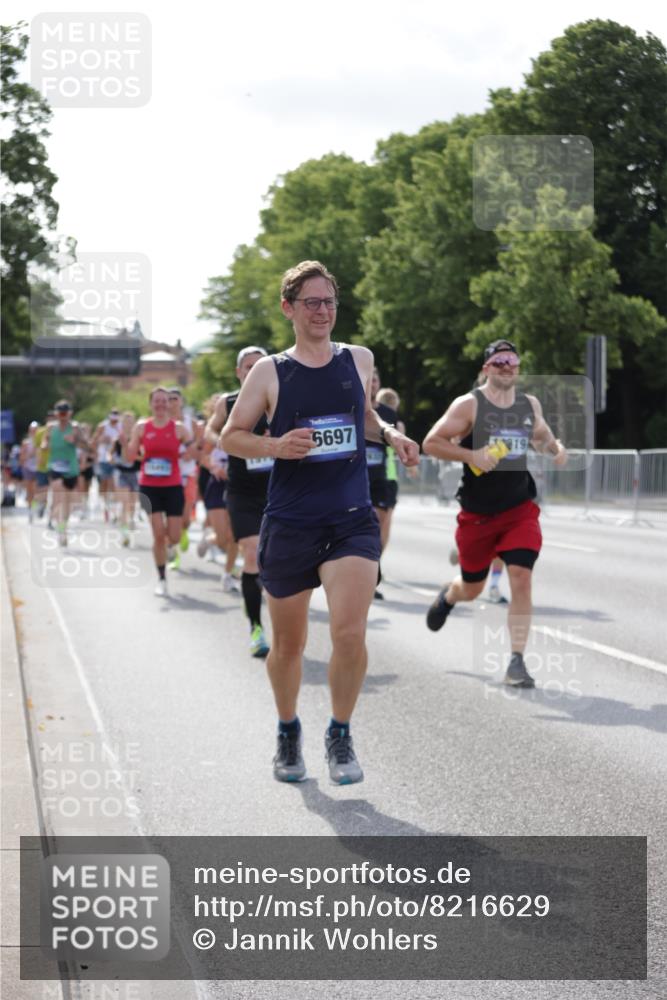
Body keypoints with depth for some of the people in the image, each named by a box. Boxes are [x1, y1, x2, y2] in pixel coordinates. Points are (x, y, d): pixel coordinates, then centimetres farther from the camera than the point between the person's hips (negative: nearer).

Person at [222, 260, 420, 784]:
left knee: (350, 632, -18)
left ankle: (341, 736, 5)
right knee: (288, 644, 9)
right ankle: (289, 732, 36)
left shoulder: (359, 360, 7)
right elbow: (231, 436, 3)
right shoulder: (269, 372, -1)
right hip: (289, 524, -1)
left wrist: (390, 434, 6)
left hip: (353, 520, 1)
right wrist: (275, 446, -14)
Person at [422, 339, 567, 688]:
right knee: (471, 589, 12)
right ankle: (447, 596, 51)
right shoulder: (469, 405, -9)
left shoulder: (530, 405, 5)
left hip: (520, 509, 2)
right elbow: (431, 442, -10)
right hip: (477, 512, -2)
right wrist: (471, 455, -23)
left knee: (521, 577, -16)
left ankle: (516, 662, -11)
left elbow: (542, 434, 24)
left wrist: (556, 448, 2)